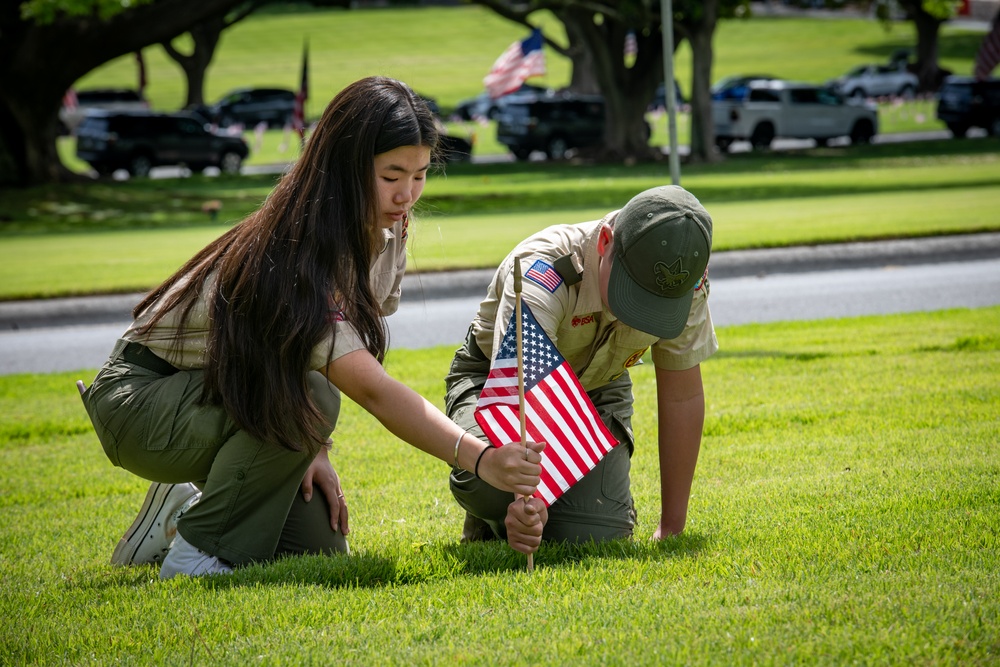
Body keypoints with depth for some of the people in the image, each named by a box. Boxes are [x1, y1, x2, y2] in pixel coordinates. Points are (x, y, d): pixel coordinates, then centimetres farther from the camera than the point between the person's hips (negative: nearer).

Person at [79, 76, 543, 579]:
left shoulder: (388, 231, -7)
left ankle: (182, 510, 18)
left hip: (236, 397, 8)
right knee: (306, 398, -35)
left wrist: (315, 448, -10)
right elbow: (371, 389, -43)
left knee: (319, 548, -7)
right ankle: (196, 549, -17)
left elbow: (350, 362, 4)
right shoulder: (291, 259, -34)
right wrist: (479, 459, -53)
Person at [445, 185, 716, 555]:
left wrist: (671, 528, -11)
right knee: (487, 480, -36)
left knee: (593, 535, -23)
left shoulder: (682, 281, -25)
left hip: (596, 388, 3)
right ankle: (492, 521, 3)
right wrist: (527, 498, -67)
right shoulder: (545, 272, -39)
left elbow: (682, 398, -13)